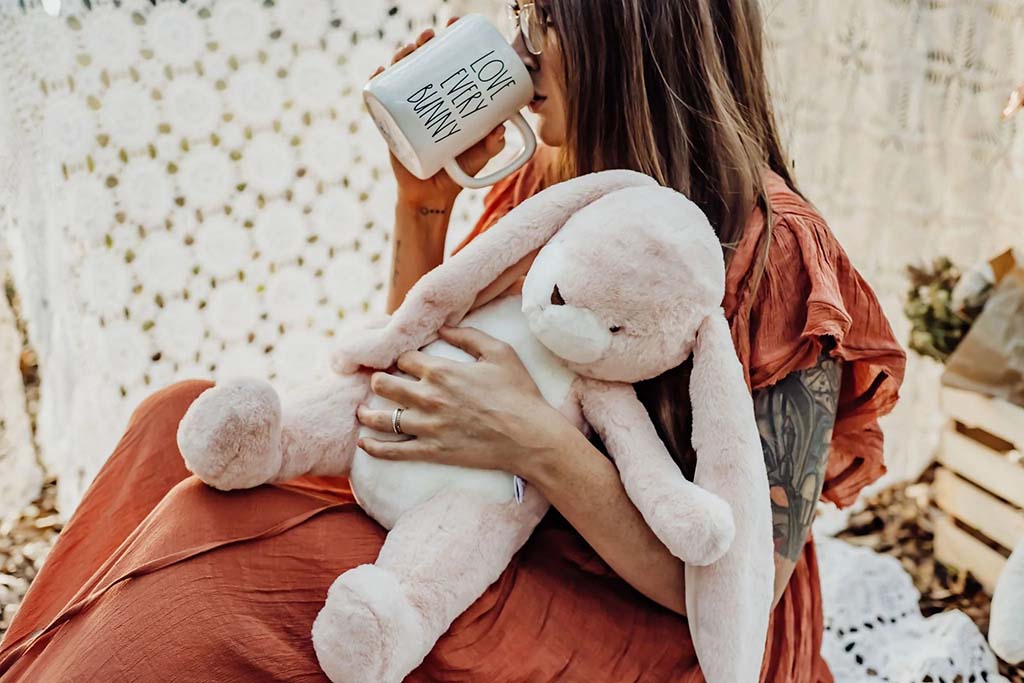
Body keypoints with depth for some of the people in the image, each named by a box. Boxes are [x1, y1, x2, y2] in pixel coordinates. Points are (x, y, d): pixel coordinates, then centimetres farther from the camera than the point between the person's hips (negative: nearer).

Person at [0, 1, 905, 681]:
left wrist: (540, 445, -29)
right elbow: (417, 365, 11)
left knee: (229, 536, -25)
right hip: (496, 541, 7)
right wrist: (424, 199, -3)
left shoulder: (774, 252, -18)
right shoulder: (543, 179, 3)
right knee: (184, 426, -6)